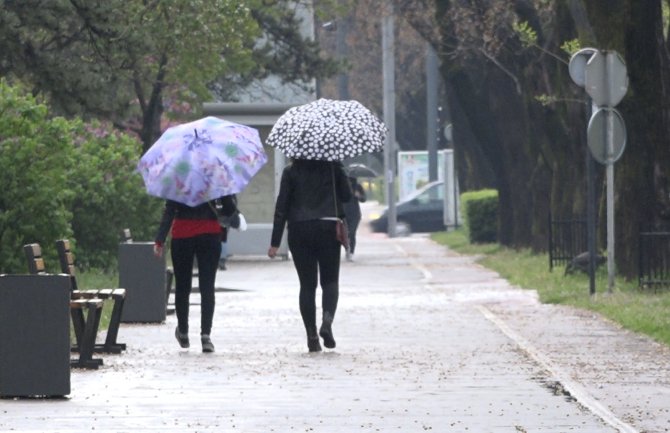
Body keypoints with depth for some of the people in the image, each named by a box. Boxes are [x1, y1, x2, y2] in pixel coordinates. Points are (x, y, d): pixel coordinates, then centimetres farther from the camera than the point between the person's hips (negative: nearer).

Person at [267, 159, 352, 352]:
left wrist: (275, 242, 1)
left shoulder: (291, 171, 1)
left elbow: (281, 206, -1)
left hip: (299, 231, 1)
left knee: (307, 285, 7)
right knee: (330, 281, 10)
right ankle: (327, 319, -17)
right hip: (328, 228, -1)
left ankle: (311, 335, 2)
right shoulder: (333, 167, -1)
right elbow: (347, 195, 2)